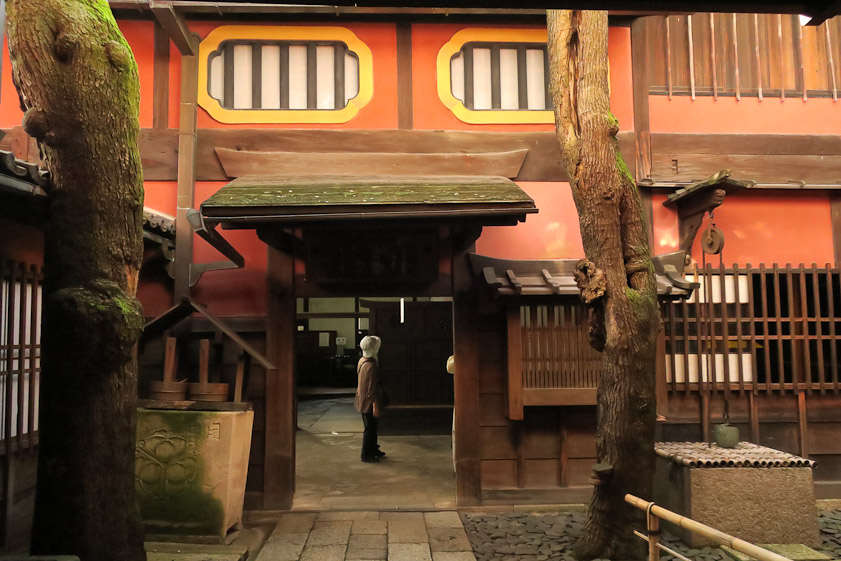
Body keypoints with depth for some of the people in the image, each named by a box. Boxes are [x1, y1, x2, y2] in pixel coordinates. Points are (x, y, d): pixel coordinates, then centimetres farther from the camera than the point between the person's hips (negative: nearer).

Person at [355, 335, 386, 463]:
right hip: (368, 402, -9)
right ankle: (366, 455, 15)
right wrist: (376, 407, -19)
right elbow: (372, 389, -25)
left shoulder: (362, 360, 3)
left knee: (371, 427, 21)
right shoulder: (371, 366, -27)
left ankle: (373, 449, 35)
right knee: (370, 429, 4)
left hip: (362, 399, 9)